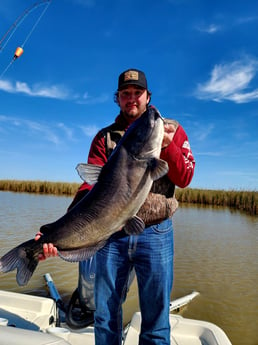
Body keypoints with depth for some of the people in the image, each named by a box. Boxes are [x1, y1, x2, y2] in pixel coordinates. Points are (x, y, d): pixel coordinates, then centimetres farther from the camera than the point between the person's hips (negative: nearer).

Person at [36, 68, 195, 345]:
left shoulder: (170, 129, 6)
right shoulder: (105, 136, 7)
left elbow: (184, 179, -1)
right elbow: (91, 184, -6)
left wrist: (167, 145, -19)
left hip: (155, 232, 0)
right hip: (112, 233, 1)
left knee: (156, 318, 11)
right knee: (105, 315, 14)